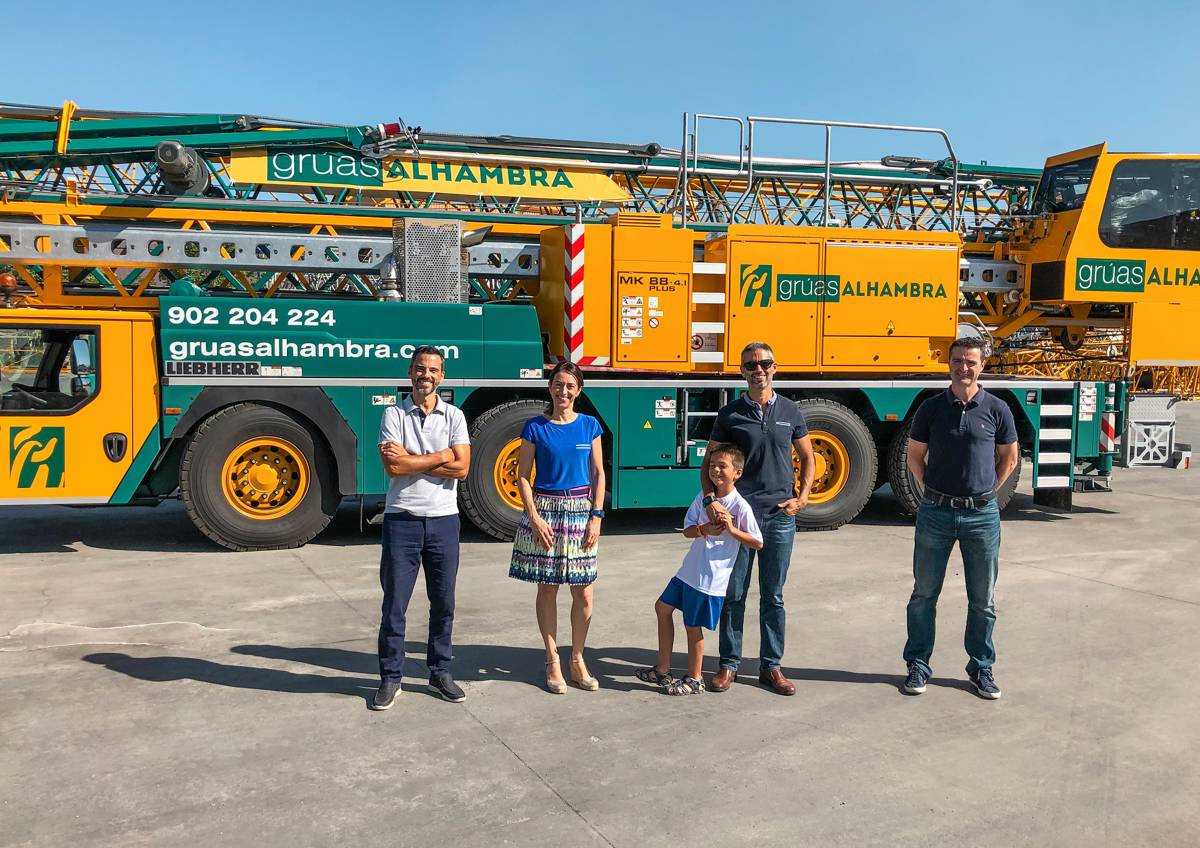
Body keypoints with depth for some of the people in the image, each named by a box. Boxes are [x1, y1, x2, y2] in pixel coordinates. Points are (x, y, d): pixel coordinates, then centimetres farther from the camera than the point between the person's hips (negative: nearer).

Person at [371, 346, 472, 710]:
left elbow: (461, 468, -9)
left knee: (443, 603, 10)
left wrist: (410, 459, -11)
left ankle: (440, 672, 24)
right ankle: (390, 677, 16)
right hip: (402, 519, -2)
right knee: (394, 604, 3)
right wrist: (440, 456, -10)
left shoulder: (454, 416, 4)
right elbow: (392, 466, -14)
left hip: (443, 520, 2)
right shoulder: (394, 414, 0)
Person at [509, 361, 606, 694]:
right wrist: (534, 518, -9)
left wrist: (596, 517, -2)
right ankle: (553, 662, 17)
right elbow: (523, 476, 0)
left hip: (581, 510, 2)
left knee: (584, 593, 2)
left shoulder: (590, 425, 5)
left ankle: (577, 660, 19)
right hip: (545, 508, -1)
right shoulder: (535, 427, -1)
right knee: (547, 588, 5)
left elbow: (598, 474, 6)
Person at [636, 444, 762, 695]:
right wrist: (704, 530, -17)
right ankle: (663, 670, 26)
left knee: (693, 625, 2)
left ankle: (694, 680, 22)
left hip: (712, 578, -8)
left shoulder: (740, 506, -14)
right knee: (663, 607, 15)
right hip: (690, 569, 8)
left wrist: (731, 529, -21)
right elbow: (687, 529, 3)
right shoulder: (704, 497, 4)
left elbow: (758, 543, -10)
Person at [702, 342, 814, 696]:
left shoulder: (790, 411, 6)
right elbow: (709, 462, 5)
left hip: (780, 515, 1)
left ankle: (771, 666, 20)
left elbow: (807, 458, 14)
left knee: (773, 596, 9)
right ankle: (729, 664, 18)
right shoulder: (730, 414, 2)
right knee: (733, 593, 6)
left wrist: (801, 498, 2)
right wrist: (710, 500, -11)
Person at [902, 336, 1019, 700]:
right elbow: (914, 455, 9)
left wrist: (986, 493, 6)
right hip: (936, 513, 0)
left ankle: (982, 668, 25)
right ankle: (918, 666, 19)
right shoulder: (932, 408, -1)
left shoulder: (996, 409, -1)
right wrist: (929, 492, 4)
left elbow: (1009, 457, 11)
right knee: (924, 595, 7)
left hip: (982, 515, 0)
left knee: (983, 600, 10)